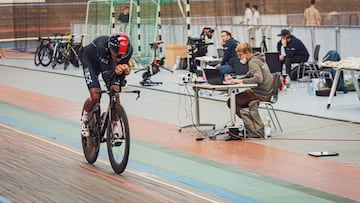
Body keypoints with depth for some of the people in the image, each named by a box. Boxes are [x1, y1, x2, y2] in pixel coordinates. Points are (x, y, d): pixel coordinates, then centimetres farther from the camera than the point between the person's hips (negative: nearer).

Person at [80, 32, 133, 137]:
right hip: (90, 59, -3)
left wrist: (124, 71, -49)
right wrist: (114, 71, -63)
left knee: (115, 95, -13)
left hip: (108, 62, 3)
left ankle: (113, 128, 5)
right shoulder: (102, 46, -44)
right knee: (95, 96, -17)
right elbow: (106, 75, -41)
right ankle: (85, 119, 13)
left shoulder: (128, 49, -34)